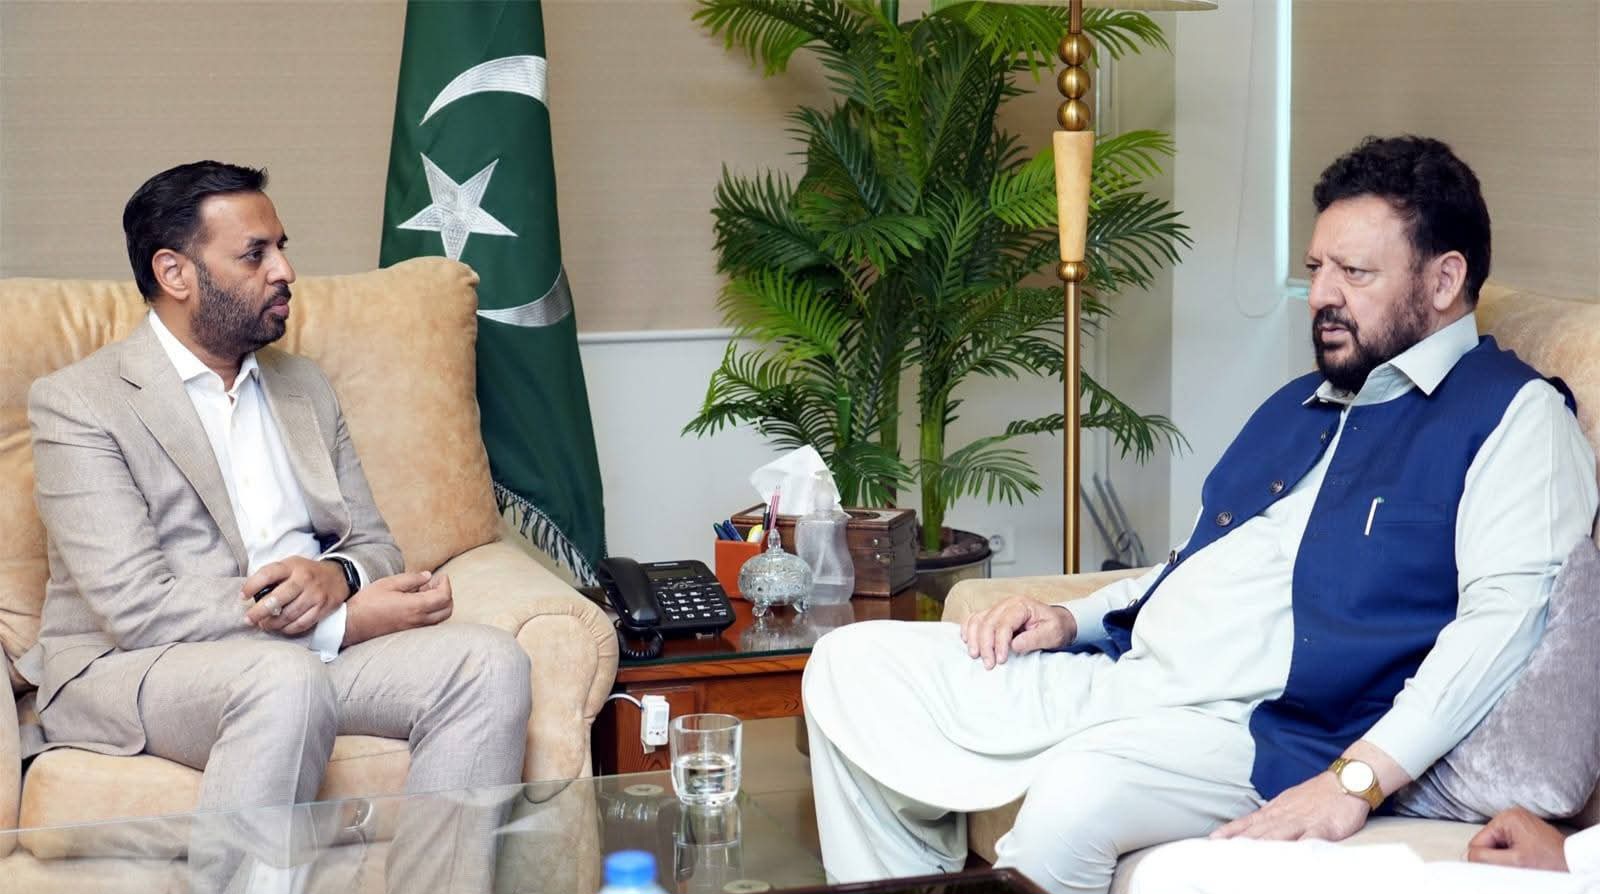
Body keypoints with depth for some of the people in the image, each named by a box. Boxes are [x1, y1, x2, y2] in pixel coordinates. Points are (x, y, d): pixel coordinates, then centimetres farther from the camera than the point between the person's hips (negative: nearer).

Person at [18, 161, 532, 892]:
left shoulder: (304, 386, 18)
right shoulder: (77, 404, -4)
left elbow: (375, 545, 18)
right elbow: (139, 608, -14)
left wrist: (333, 576, -9)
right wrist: (346, 619, -16)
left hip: (311, 651, 6)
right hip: (127, 668, -6)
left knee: (490, 662, -20)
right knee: (285, 681, -38)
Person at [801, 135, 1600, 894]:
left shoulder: (1512, 414, -1)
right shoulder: (1298, 406, 27)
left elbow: (1505, 613, -16)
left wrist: (1361, 778, -27)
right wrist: (1072, 620, 13)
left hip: (1260, 727, -9)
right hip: (1122, 675, 9)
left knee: (1076, 794, -39)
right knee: (853, 666, -1)